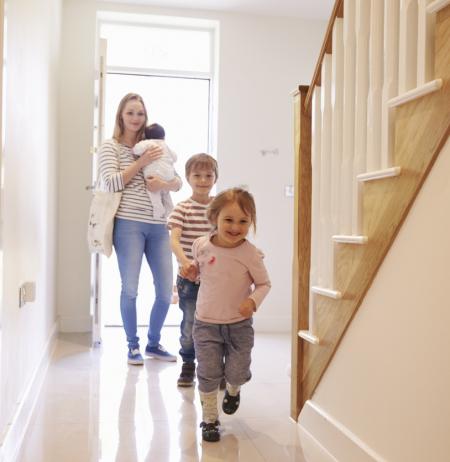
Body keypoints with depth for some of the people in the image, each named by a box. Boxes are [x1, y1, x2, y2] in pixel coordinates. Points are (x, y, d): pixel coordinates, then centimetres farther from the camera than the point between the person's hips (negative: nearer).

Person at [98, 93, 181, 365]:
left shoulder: (154, 146, 16)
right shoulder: (111, 147, 4)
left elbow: (178, 183, 13)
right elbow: (111, 183, -9)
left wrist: (165, 185, -9)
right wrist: (141, 162, -11)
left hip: (158, 225, 4)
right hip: (129, 224, -4)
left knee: (166, 290, 5)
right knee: (130, 289, -1)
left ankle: (154, 343, 24)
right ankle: (133, 345, 18)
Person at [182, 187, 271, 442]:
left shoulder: (250, 253, -16)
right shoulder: (202, 245, -8)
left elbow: (264, 283, -6)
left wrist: (253, 301, -24)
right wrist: (191, 271, -8)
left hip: (239, 324, -1)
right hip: (206, 323, 1)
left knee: (237, 372, 6)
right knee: (208, 373, 1)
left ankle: (233, 390, 44)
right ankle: (210, 419, 21)